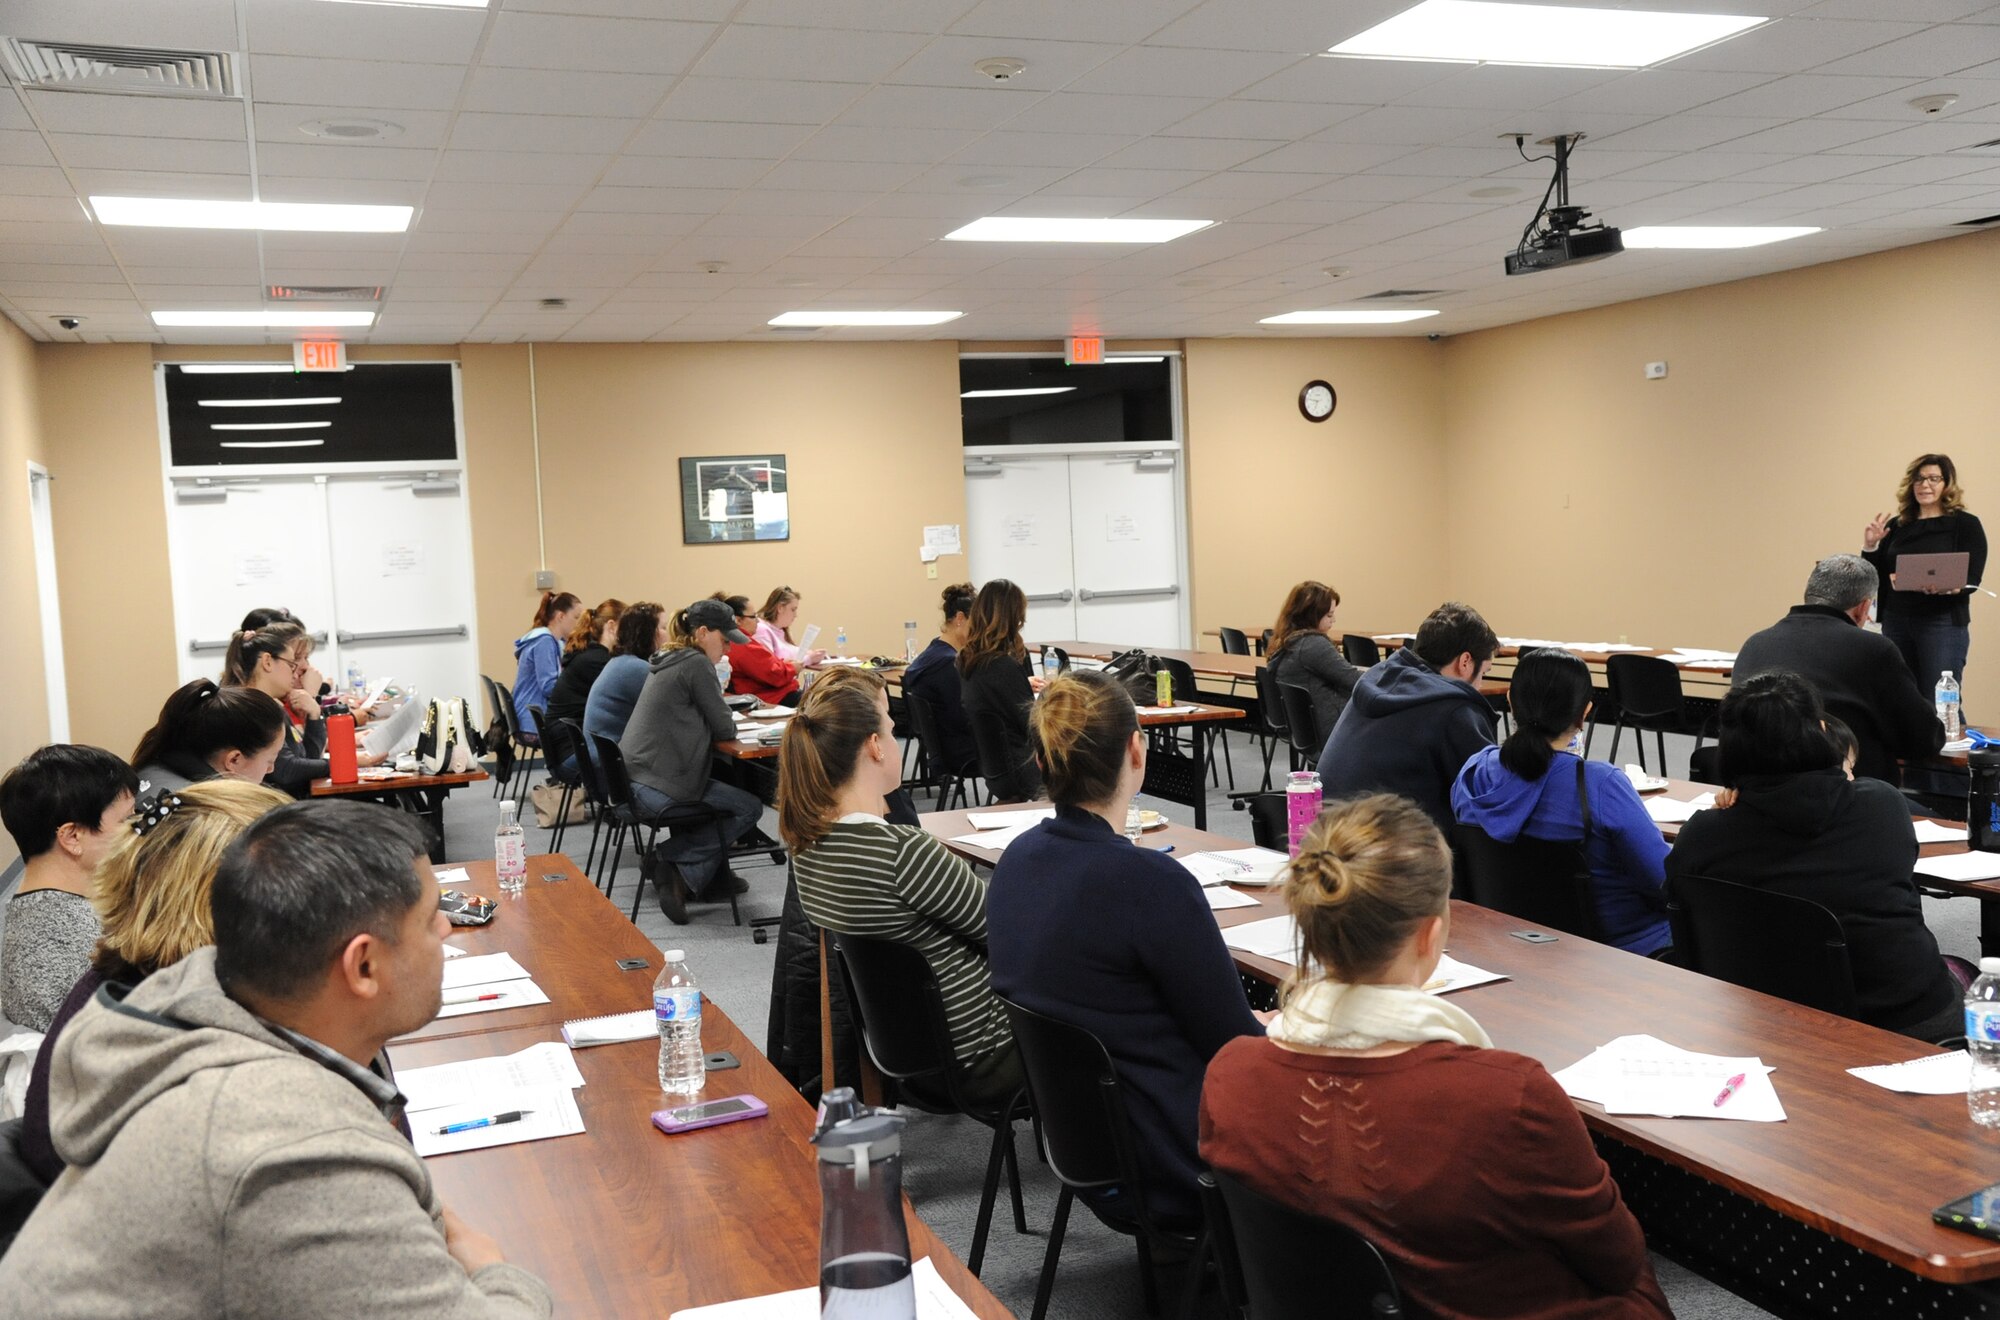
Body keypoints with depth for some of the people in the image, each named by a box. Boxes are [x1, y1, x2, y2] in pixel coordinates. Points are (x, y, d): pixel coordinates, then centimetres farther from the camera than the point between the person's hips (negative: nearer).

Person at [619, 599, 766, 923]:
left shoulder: (667, 661, 17)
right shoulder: (696, 664, -11)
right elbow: (724, 729, -9)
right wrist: (730, 725, 12)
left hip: (636, 781, 10)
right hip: (661, 789, -10)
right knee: (750, 808, 2)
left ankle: (714, 873, 19)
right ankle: (664, 858, 0)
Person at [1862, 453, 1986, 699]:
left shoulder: (1966, 525, -1)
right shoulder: (1896, 526, 11)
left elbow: (1971, 580, -10)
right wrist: (1870, 547, -5)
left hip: (1943, 624, -4)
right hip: (1895, 623, 4)